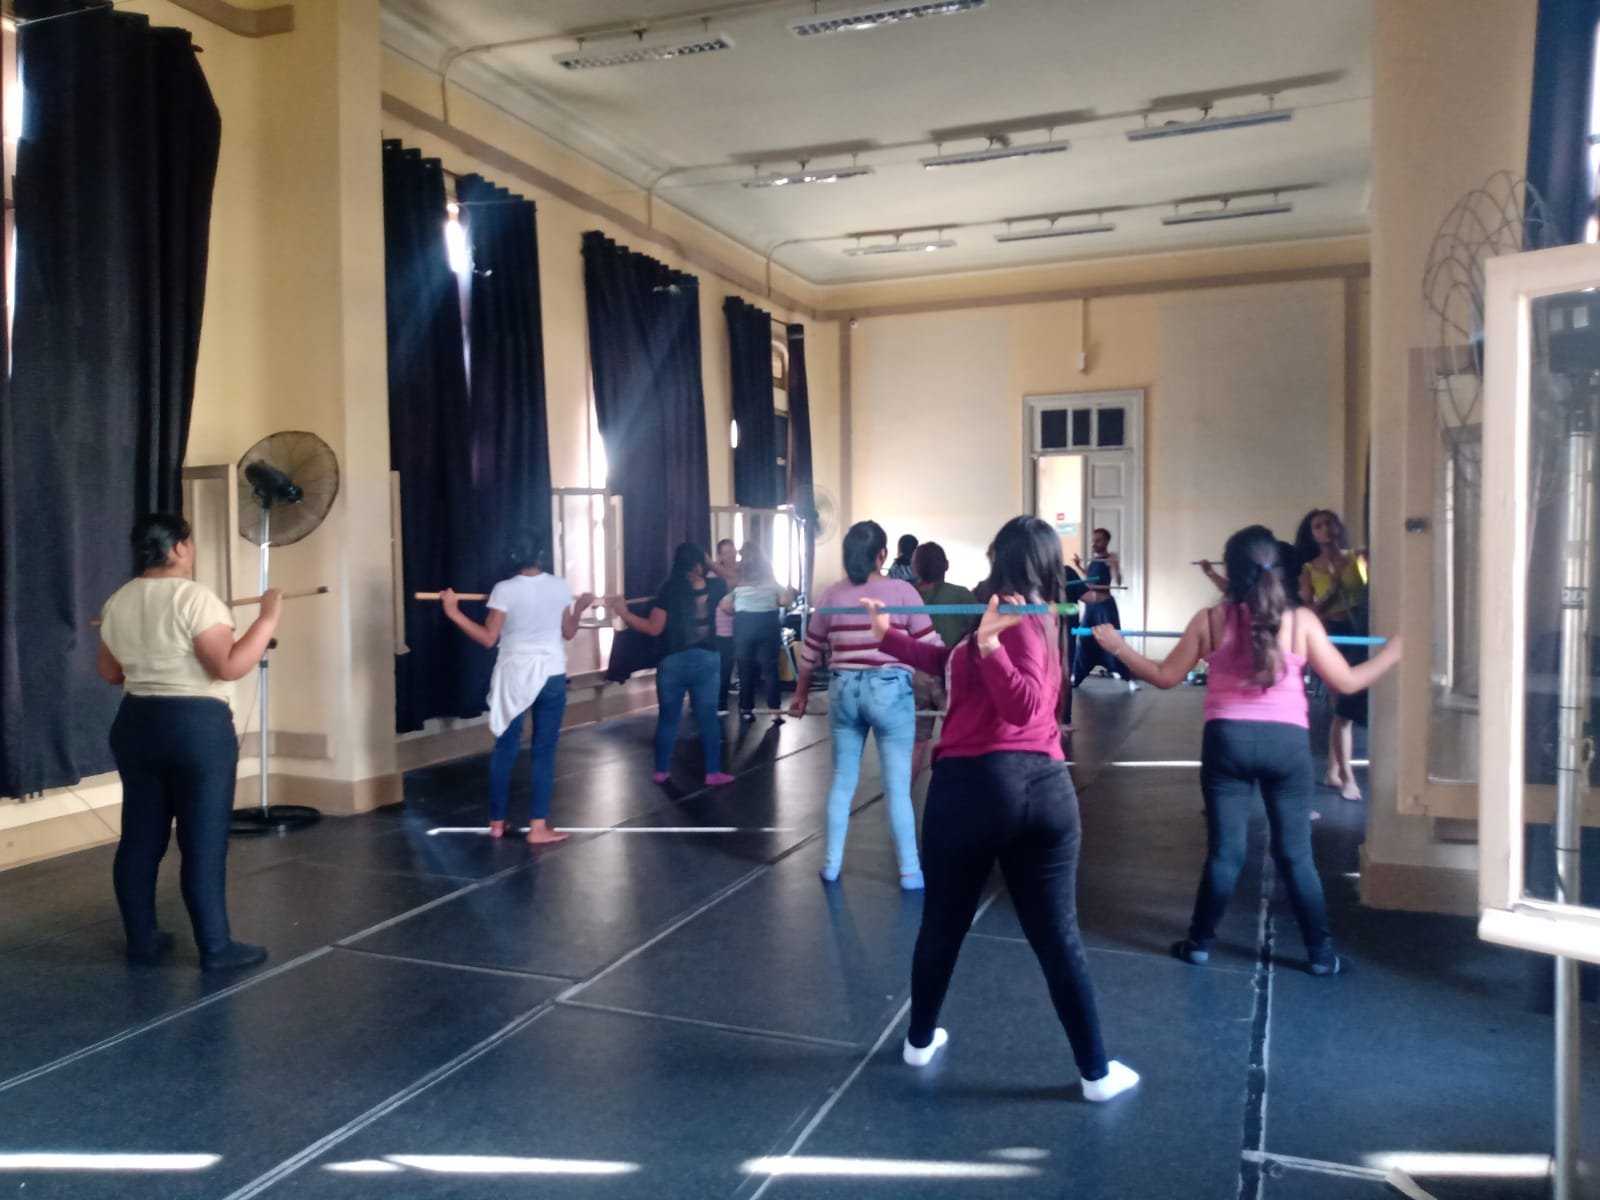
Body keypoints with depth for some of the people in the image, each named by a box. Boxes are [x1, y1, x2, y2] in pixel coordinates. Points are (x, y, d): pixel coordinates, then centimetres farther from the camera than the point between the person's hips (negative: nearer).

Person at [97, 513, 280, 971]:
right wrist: (268, 618, -17)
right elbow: (229, 666, -21)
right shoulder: (195, 597, -16)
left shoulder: (117, 602, 8)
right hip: (197, 727, -7)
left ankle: (141, 938, 23)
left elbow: (110, 672, 17)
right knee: (204, 842, -1)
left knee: (140, 837, 14)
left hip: (135, 723, 7)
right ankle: (215, 947, 5)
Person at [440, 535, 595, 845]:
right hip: (551, 676, 1)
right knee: (544, 752, 4)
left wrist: (454, 613, -7)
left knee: (505, 749, 11)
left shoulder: (504, 589, -9)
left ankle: (496, 822, 20)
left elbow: (488, 639, -10)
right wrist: (580, 609, 26)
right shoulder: (560, 586, -1)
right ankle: (538, 827, 3)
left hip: (513, 676, -1)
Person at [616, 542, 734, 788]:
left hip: (673, 661, -1)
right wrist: (709, 567, 29)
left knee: (667, 718, 12)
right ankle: (713, 772, 12)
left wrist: (624, 614, -3)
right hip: (707, 660, 1)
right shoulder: (715, 588, -3)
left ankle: (661, 771, 22)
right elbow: (725, 582, 22)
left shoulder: (669, 590, -11)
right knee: (708, 718, 9)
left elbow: (654, 628, -10)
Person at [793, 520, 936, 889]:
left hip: (844, 690, 3)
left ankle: (831, 863, 23)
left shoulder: (832, 595, 5)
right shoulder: (903, 591, -5)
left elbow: (810, 651, 11)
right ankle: (909, 871, 11)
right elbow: (929, 647, -5)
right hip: (890, 690, -3)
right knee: (897, 785, 4)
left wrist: (801, 695, 23)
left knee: (842, 780, 14)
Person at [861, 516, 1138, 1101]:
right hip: (1044, 788, 6)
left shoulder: (1014, 621, -8)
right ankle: (1096, 1072, 18)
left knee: (942, 926, 14)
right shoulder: (1040, 620, 16)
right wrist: (887, 633, 23)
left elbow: (1024, 704, -21)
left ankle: (920, 1042, 32)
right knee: (1057, 936, 11)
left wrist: (989, 644, -32)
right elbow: (947, 661, 21)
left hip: (974, 785, -6)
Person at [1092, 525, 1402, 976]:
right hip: (1287, 742, 0)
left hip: (1227, 740, 0)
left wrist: (1117, 646, 16)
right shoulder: (1301, 620, -2)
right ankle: (1320, 953, 21)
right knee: (1296, 853, 12)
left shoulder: (1209, 620, -1)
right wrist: (1393, 651, 19)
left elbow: (1165, 677, 4)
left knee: (1224, 850, 10)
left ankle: (1199, 943, 21)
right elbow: (1347, 682, 3)